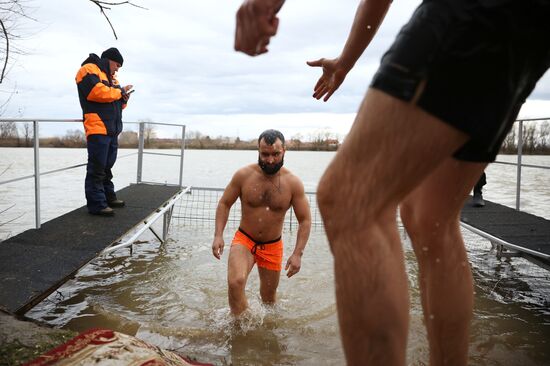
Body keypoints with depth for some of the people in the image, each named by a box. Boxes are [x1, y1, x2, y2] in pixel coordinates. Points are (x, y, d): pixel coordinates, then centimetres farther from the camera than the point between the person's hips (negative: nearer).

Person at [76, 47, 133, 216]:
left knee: (107, 167, 16)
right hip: (97, 128, -9)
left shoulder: (110, 77, 26)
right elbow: (98, 92, -20)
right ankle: (97, 204, -6)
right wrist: (120, 92, -7)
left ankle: (108, 197, 26)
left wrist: (123, 99, 4)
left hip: (112, 130, 9)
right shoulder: (89, 70, -3)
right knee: (97, 169, -8)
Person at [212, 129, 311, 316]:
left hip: (272, 246, 1)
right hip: (244, 240, -1)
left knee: (269, 297, 17)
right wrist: (218, 235, -13)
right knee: (235, 282, -27)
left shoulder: (293, 183, -13)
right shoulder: (243, 175, -12)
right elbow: (224, 204, -2)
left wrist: (297, 253, -16)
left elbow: (305, 220, -8)